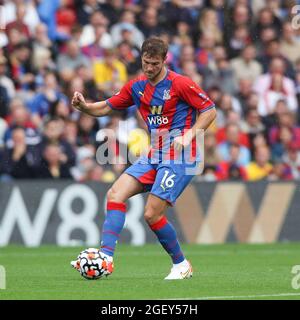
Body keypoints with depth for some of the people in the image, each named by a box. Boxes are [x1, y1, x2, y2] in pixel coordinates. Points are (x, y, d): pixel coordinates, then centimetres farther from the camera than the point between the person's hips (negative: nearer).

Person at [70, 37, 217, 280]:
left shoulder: (180, 84, -10)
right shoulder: (137, 86, 9)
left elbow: (210, 111, -6)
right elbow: (105, 108, 14)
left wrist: (189, 134, -18)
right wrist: (84, 106, -7)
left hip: (179, 156, -7)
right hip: (154, 155, 7)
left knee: (152, 214, -13)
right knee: (116, 193, -9)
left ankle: (181, 265, 7)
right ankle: (106, 257, -15)